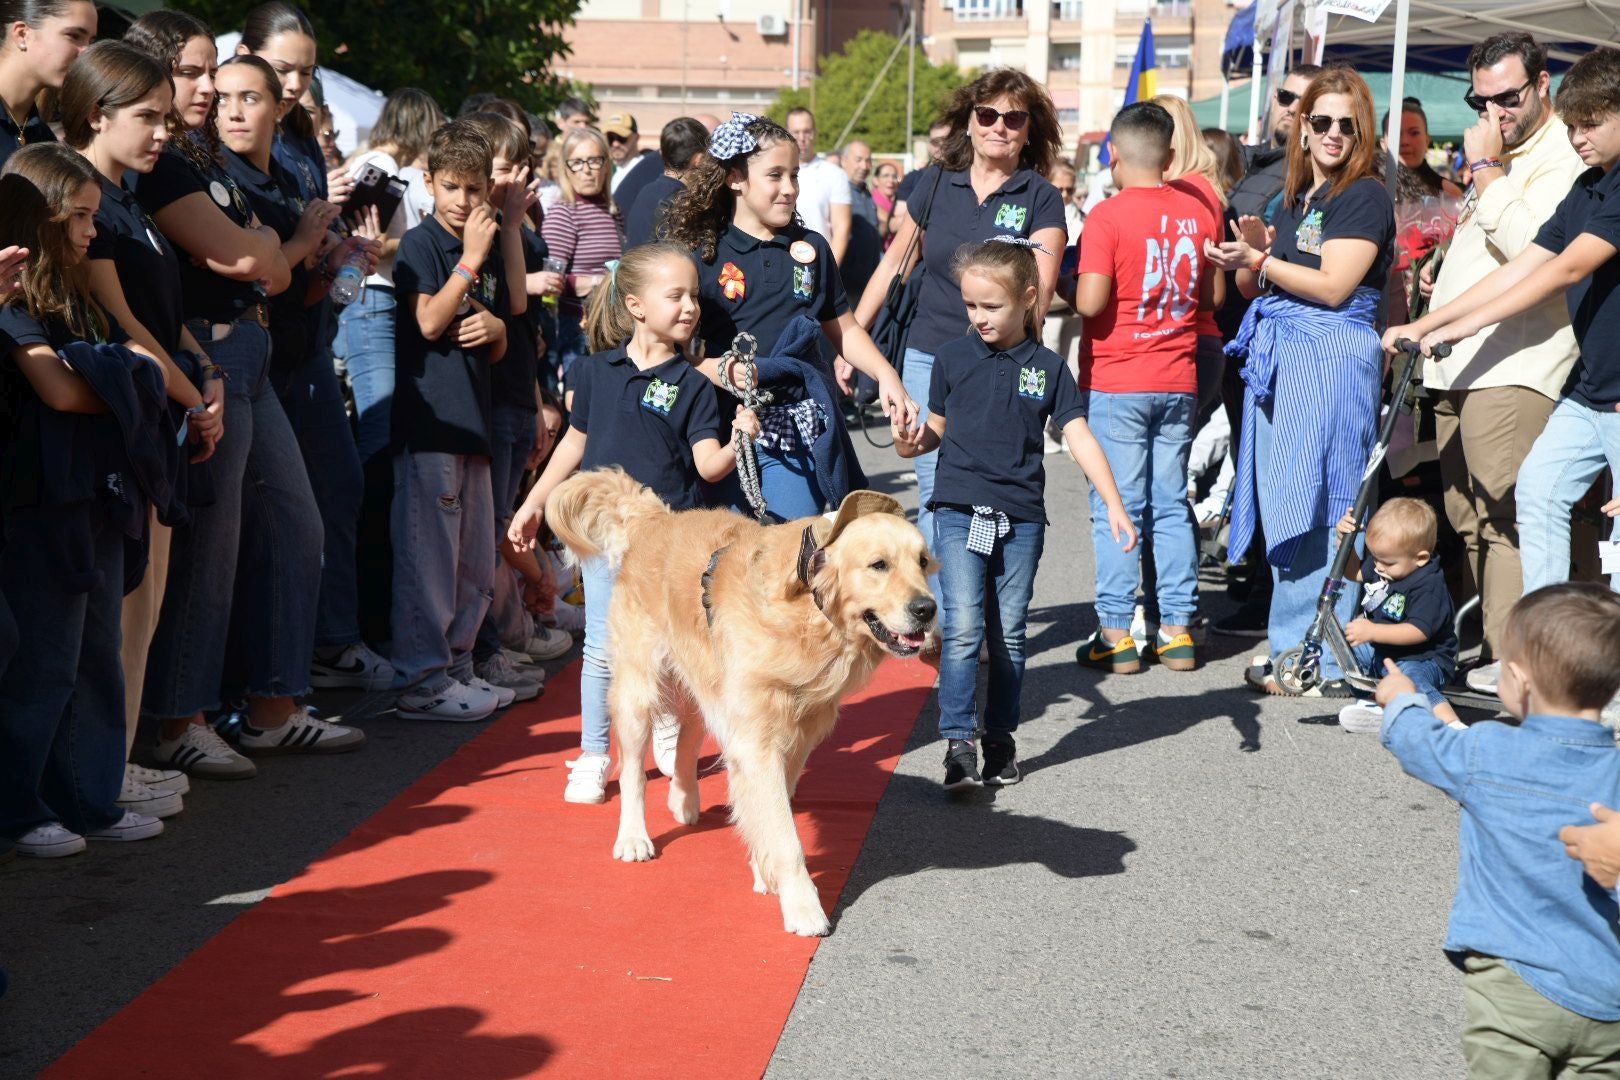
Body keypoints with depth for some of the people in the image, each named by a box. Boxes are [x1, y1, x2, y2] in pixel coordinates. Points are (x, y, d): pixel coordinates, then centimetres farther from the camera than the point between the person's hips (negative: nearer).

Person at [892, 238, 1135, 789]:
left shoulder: (1047, 367, 3)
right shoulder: (953, 358, 5)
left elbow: (1079, 438, 0)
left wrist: (1115, 506, -8)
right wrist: (911, 443, -9)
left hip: (1021, 516, 1)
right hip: (958, 511, -1)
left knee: (1009, 634, 8)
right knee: (963, 626, -11)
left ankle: (1001, 739, 20)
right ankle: (958, 743, -8)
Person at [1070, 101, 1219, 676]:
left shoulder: (1108, 216, -12)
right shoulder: (1199, 213, 3)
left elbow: (1090, 301, -19)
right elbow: (1213, 295, 12)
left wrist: (1073, 290, 1)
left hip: (1116, 384, -4)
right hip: (1179, 381, 5)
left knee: (1117, 509, 1)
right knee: (1172, 507, 11)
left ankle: (1117, 634, 3)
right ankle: (1177, 630, 13)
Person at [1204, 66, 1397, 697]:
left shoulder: (1365, 196, -5)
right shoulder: (1296, 198, 19)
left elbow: (1333, 287, -15)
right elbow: (1254, 288, 18)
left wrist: (1260, 261, -17)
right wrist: (1252, 254, -2)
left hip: (1331, 355, -8)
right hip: (1277, 359, 8)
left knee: (1315, 508, -7)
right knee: (1280, 504, 8)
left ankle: (1322, 661, -1)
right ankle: (1293, 650, 15)